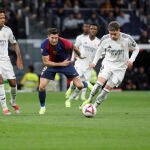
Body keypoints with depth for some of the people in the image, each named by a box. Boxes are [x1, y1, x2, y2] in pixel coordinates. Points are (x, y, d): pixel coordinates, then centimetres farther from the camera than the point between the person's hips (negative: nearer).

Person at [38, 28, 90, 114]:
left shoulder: (64, 43, -30)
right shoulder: (44, 45, -28)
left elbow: (73, 47, -5)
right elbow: (46, 62, -22)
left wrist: (80, 55, 15)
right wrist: (60, 64, -29)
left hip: (66, 63, -1)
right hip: (52, 64, 1)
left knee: (80, 86, -6)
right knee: (41, 87, -14)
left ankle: (88, 85, 34)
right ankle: (42, 107, 12)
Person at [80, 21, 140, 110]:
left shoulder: (127, 39, -14)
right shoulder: (105, 39, -8)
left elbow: (136, 49, 3)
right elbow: (100, 50, 11)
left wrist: (131, 60, -11)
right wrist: (94, 62, 3)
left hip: (120, 68, -1)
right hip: (107, 64, 1)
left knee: (108, 87, -7)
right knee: (100, 81, -22)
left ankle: (95, 106, 2)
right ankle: (89, 99, -3)